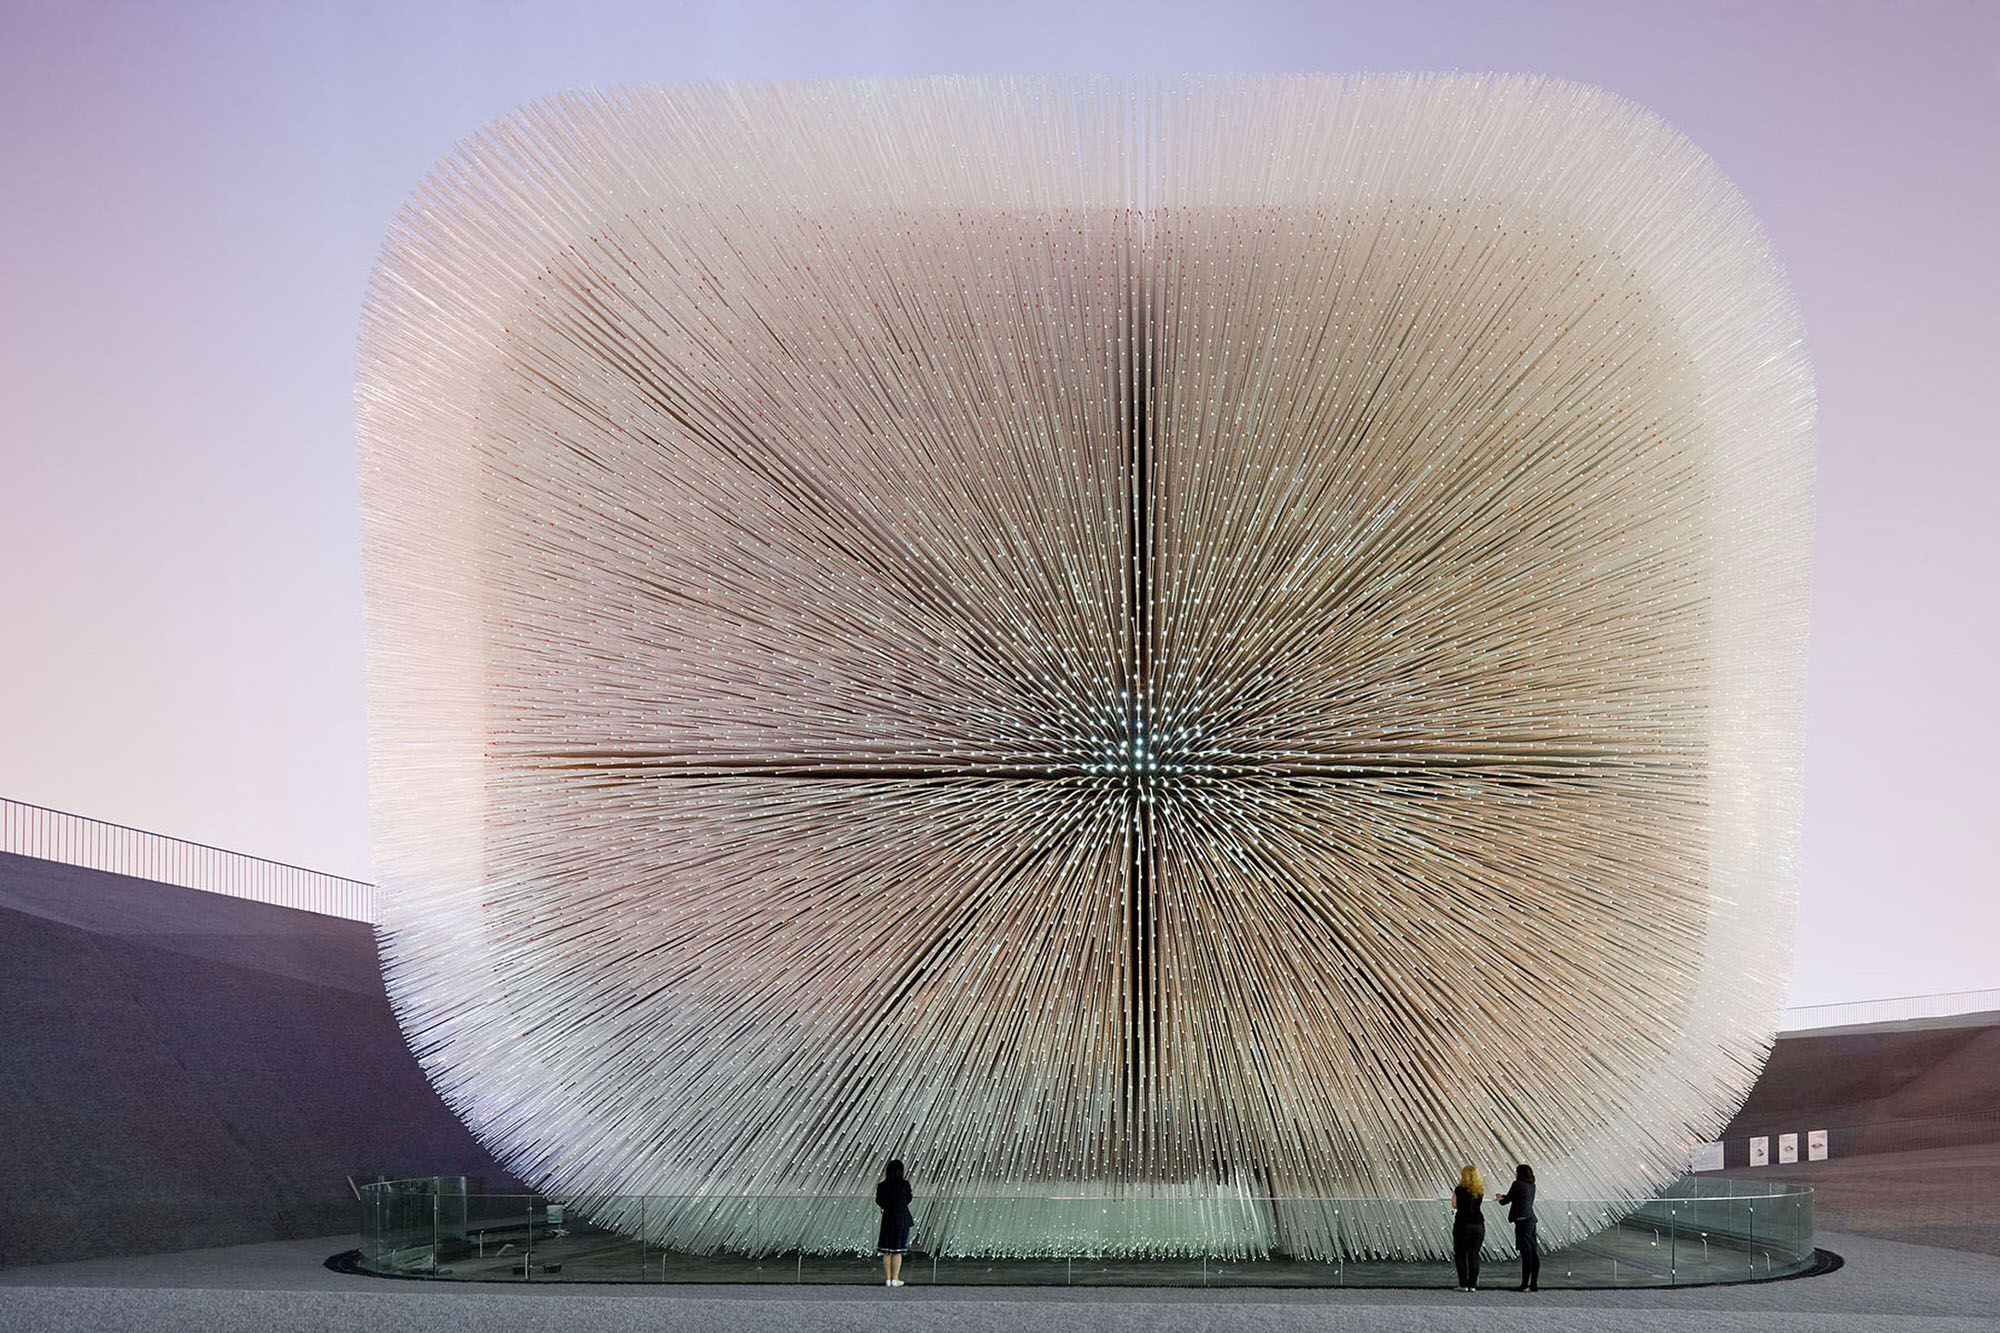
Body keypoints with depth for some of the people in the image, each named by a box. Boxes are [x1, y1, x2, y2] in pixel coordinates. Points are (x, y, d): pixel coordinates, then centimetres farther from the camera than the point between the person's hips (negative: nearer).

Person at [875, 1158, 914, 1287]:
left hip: (888, 1218, 1)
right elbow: (908, 1200, 5)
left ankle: (888, 1279, 9)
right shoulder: (904, 1185, -9)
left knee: (886, 1251, 9)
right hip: (902, 1218, -1)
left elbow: (879, 1201, 5)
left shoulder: (882, 1186, -7)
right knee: (897, 1251, 6)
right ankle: (895, 1279, 5)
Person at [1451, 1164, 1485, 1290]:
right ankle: (1472, 1284, 6)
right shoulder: (1480, 1191, 3)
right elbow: (1477, 1204, 8)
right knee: (1474, 1255, 9)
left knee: (1460, 1255, 5)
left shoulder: (1460, 1190, -7)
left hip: (1463, 1224, -3)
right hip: (1478, 1224, 3)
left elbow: (1454, 1205, 1)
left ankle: (1463, 1284, -1)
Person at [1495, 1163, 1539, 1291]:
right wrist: (1503, 1197, 33)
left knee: (1526, 1253, -8)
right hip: (1531, 1219, 8)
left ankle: (1525, 1284, -7)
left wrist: (1500, 1199, 24)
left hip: (1522, 1220, -8)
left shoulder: (1518, 1184, -7)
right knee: (1534, 1253, 7)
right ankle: (1534, 1284, 10)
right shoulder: (1531, 1185, 15)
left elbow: (1507, 1199, 2)